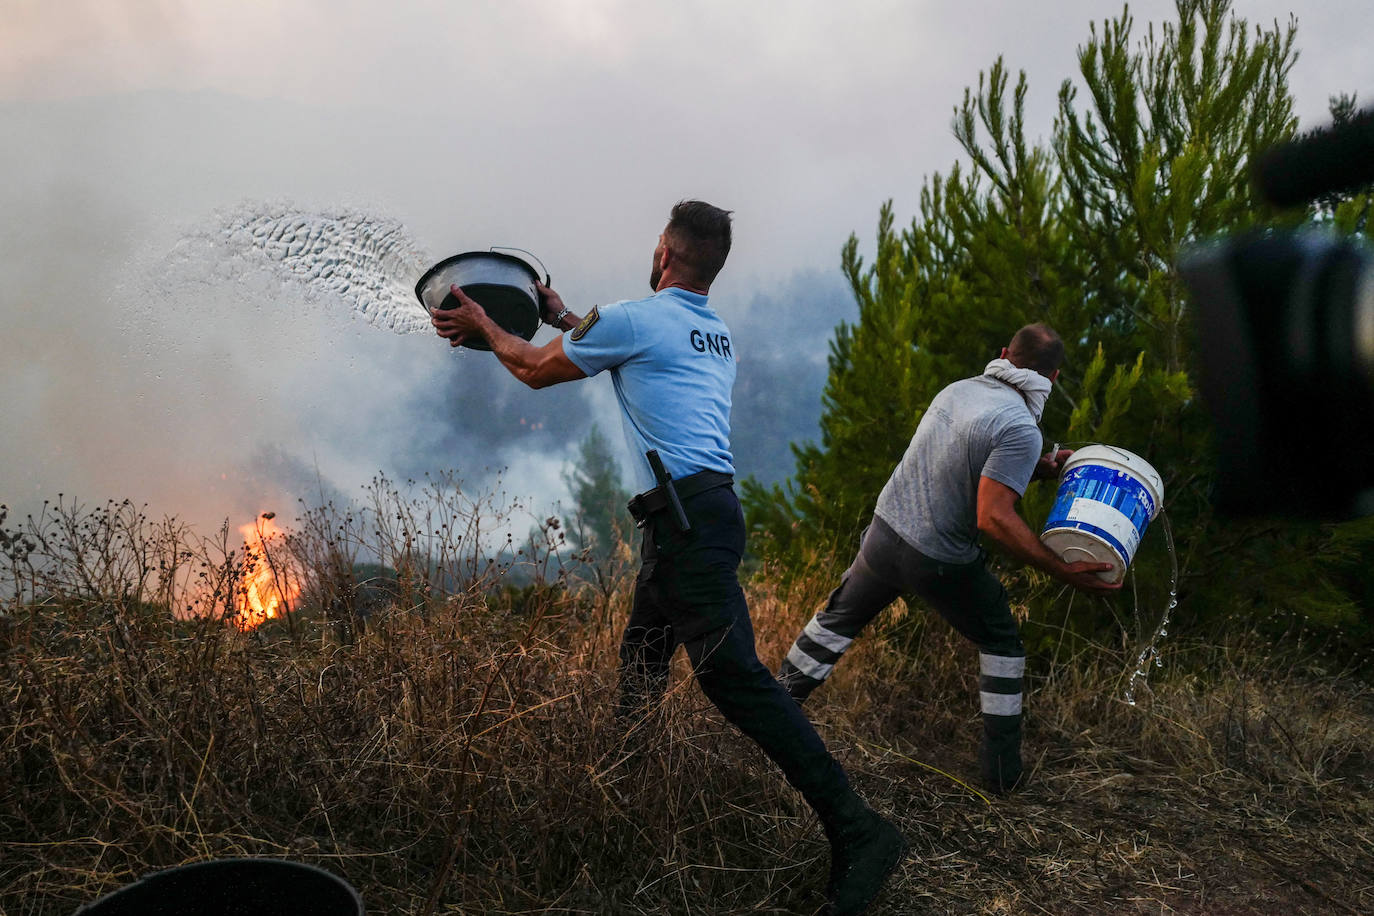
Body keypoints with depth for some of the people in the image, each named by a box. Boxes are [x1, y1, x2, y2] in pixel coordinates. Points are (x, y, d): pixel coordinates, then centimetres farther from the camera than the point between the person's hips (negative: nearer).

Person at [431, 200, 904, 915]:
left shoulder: (632, 318, -3)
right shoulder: (717, 335, 22)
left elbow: (534, 370, 11)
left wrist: (482, 325, 28)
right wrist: (566, 318, 47)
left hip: (686, 517, -10)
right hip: (706, 509, 10)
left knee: (732, 675, -15)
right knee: (638, 669, 18)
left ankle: (855, 830, -16)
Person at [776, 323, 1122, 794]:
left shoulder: (957, 389, 4)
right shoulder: (1021, 428, -19)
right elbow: (994, 518, -27)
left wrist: (1039, 468, 14)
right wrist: (1064, 571, -23)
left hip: (884, 532, 6)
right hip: (939, 563, -6)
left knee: (838, 618, 26)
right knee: (1001, 644, 17)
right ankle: (1001, 769, 20)